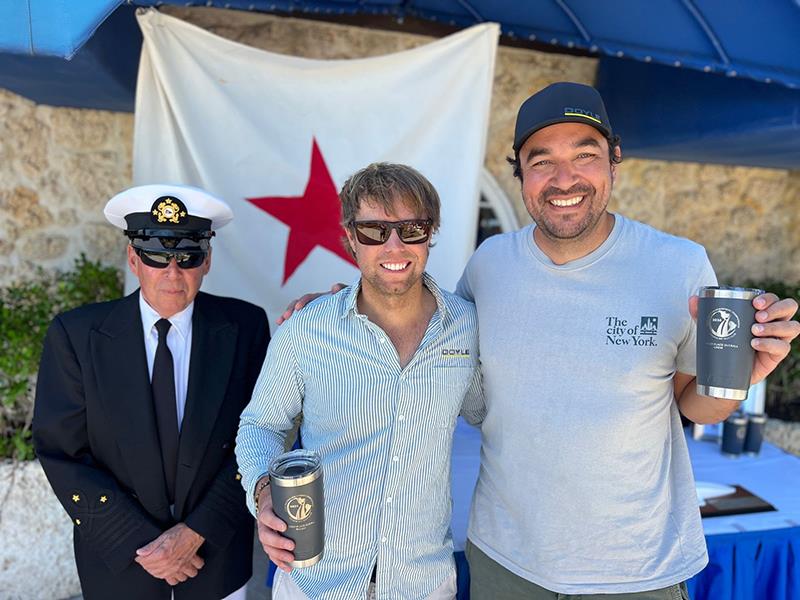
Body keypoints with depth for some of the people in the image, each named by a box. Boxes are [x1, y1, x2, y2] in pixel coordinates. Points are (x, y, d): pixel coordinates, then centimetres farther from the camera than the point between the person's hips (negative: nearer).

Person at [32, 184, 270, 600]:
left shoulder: (245, 327, -13)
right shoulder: (75, 335, -12)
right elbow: (62, 453, -10)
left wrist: (195, 533, -14)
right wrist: (140, 542, -13)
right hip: (118, 562, 0)